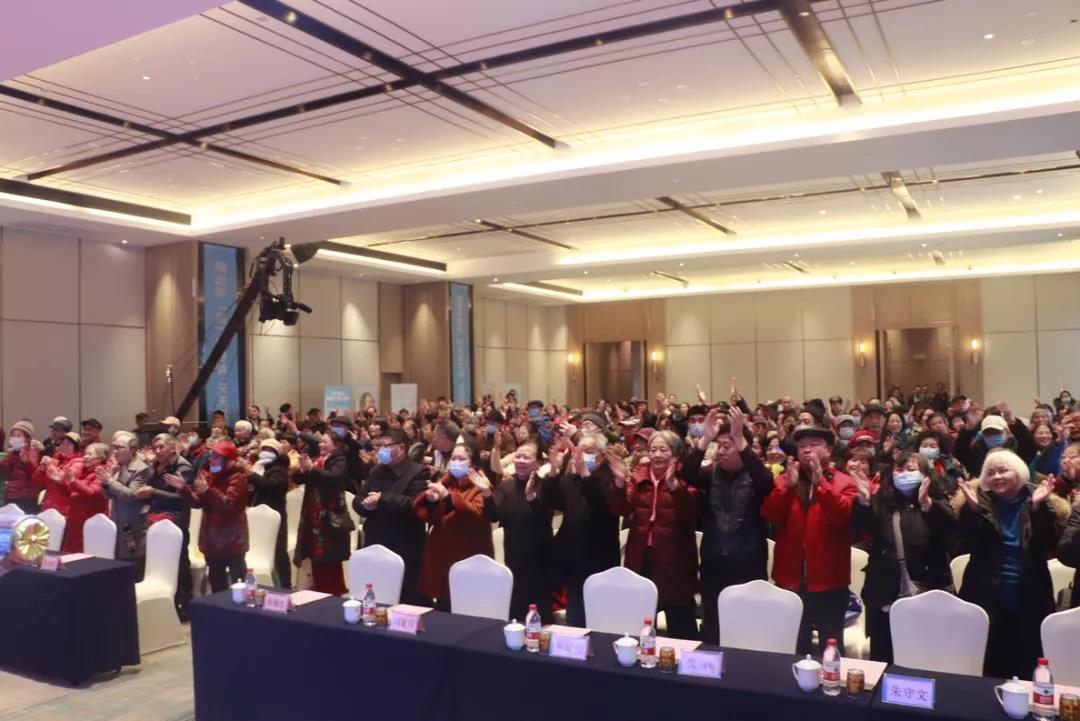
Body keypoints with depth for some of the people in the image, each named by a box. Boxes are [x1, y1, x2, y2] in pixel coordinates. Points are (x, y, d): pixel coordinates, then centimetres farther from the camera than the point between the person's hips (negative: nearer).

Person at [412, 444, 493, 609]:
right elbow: (419, 512, 7)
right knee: (442, 612, 12)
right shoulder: (444, 482, 13)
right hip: (441, 557, 5)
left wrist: (448, 497, -28)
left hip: (468, 560, -5)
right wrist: (429, 499, -14)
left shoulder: (479, 487, -4)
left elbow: (477, 515, -22)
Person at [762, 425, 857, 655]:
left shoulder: (844, 482, -2)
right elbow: (769, 516, -7)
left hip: (828, 581, -2)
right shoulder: (786, 480, 7)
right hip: (790, 579, 3)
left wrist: (820, 481, -27)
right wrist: (788, 485, -20)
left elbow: (844, 515, -20)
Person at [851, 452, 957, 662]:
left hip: (926, 594, -1)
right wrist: (863, 501, -24)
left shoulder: (936, 502, 4)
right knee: (882, 659, 10)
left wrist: (926, 503, -33)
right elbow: (860, 528, -6)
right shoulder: (881, 502, 7)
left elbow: (951, 525, -16)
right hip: (885, 593, 1)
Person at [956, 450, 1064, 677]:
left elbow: (1049, 547, -10)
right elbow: (966, 546, -10)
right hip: (986, 597, -1)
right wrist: (972, 508, -21)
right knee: (987, 666, 4)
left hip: (1029, 600, 1)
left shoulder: (1038, 502, 1)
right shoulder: (980, 502, -1)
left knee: (1027, 666, 9)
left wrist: (1038, 507, -21)